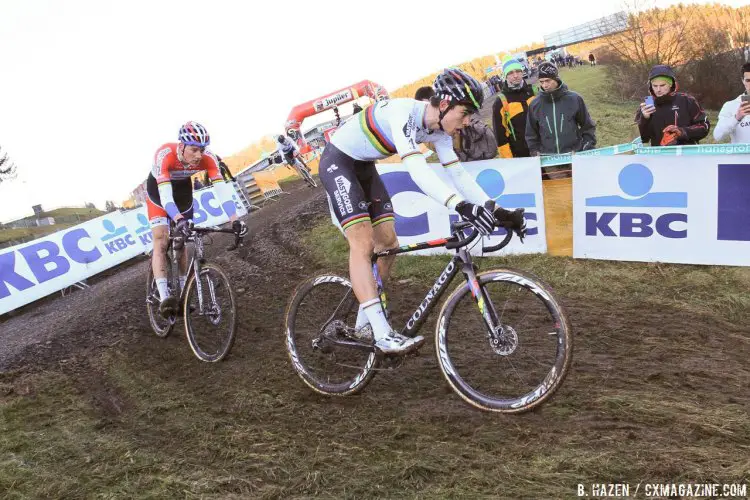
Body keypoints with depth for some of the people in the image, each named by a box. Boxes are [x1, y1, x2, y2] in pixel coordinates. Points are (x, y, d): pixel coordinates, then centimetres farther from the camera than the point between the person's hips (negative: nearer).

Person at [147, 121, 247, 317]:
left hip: (183, 189, 3)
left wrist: (235, 220, -50)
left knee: (181, 242, 7)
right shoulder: (165, 155, -39)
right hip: (158, 189, -3)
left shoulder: (207, 158, -31)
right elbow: (165, 194, -48)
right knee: (161, 241, -17)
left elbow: (221, 188, -38)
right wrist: (179, 220, -63)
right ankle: (164, 298, -25)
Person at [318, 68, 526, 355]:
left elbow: (458, 173, -6)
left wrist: (496, 211, -16)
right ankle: (383, 335, -22)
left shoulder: (439, 131, -6)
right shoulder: (403, 113, -32)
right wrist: (461, 206, -55)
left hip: (364, 167, 9)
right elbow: (416, 169, -44)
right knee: (363, 243, -20)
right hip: (338, 162, -9)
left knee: (388, 242, 3)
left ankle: (364, 325, 15)